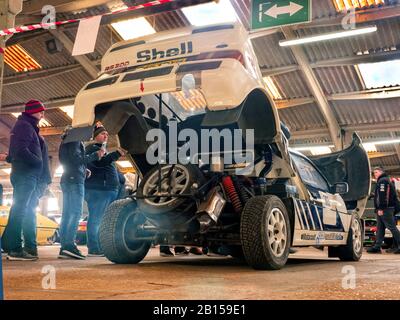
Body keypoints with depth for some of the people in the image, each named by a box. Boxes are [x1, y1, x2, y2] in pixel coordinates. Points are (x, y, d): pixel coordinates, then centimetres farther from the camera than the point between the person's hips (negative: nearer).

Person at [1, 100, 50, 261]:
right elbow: (21, 150, -19)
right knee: (20, 210, -13)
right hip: (26, 175, -10)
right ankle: (13, 248, -14)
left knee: (28, 212, 8)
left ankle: (29, 247, 11)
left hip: (31, 176, 10)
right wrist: (39, 163, -11)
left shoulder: (30, 128, 26)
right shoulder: (23, 126, -4)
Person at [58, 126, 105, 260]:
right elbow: (77, 158, -15)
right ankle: (69, 245, -24)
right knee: (76, 212, -15)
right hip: (75, 180, -9)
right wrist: (96, 155, -8)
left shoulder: (64, 143, 25)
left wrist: (84, 170, 18)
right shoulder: (75, 140, -3)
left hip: (66, 179, 9)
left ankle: (64, 248, 1)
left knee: (67, 214, 4)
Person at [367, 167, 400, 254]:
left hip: (384, 209, -11)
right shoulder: (386, 180, 24)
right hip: (385, 209, 11)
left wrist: (380, 208, -23)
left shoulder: (382, 181, -9)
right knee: (380, 228, 8)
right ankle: (377, 247, 9)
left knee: (392, 227, -9)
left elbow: (382, 196, -19)